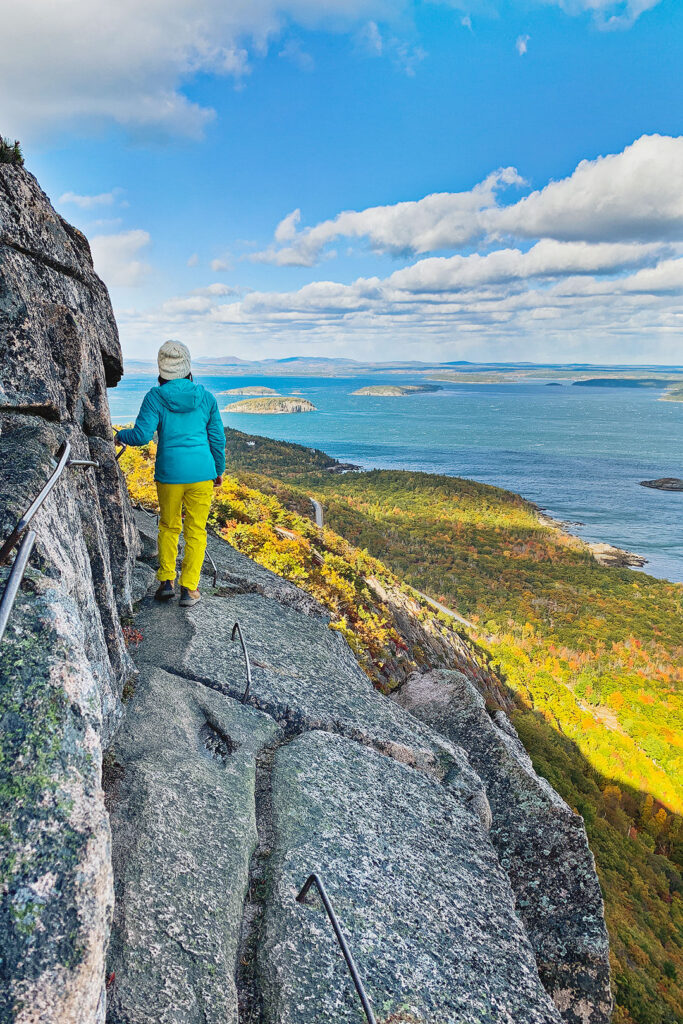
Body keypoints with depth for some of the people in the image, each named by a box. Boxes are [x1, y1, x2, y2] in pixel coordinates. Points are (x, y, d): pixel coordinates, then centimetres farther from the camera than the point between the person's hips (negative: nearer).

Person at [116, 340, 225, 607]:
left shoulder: (155, 397, -6)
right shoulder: (205, 397, 2)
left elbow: (142, 435, -11)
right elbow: (217, 438, 6)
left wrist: (120, 435, 11)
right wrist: (219, 470, 19)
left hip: (169, 474, -1)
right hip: (201, 473, 1)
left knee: (168, 526, 20)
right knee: (195, 530, 9)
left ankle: (166, 581, 17)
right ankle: (189, 589, 10)